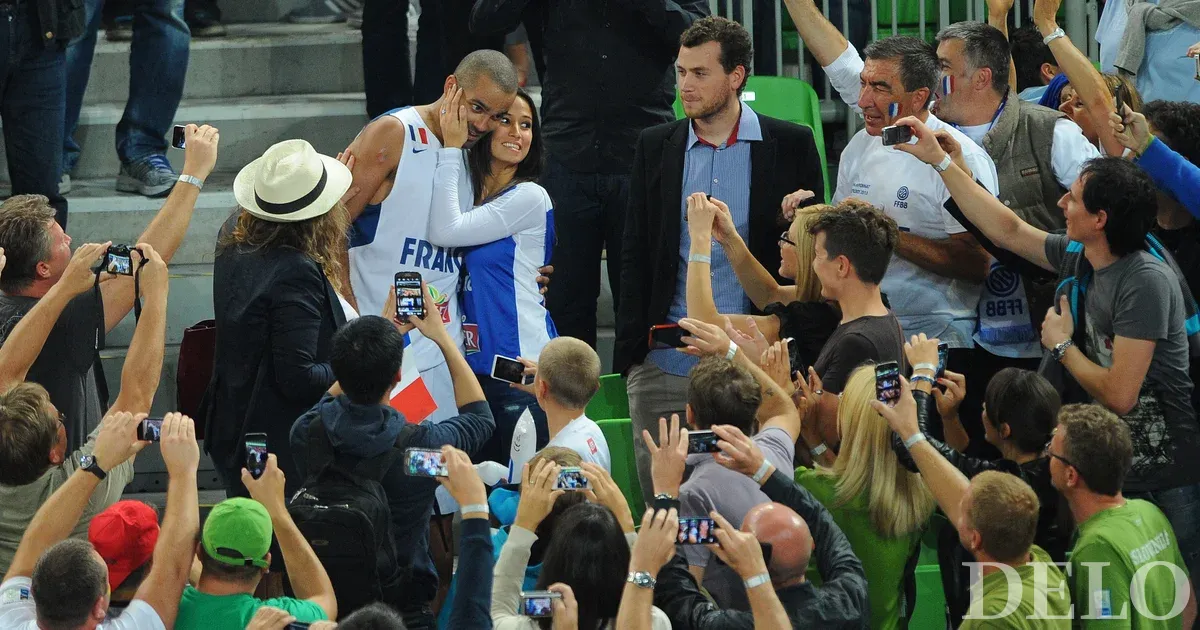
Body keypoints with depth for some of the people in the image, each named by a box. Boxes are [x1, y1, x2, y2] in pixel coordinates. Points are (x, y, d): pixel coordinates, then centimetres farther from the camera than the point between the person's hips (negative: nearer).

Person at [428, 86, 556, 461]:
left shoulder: (529, 198, -8)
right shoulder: (468, 192, 14)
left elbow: (444, 232, -15)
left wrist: (451, 148, -11)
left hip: (521, 361, -7)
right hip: (474, 362, 7)